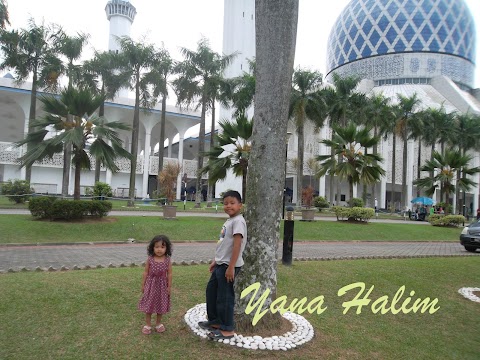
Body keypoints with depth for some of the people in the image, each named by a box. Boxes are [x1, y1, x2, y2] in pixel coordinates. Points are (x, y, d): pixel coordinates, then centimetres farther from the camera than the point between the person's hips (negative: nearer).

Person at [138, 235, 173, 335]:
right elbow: (146, 272, -4)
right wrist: (143, 284, -1)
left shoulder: (167, 260, -12)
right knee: (149, 305, 9)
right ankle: (148, 324, 27)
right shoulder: (149, 259, -12)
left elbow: (169, 274, -5)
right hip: (151, 284, 0)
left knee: (160, 304, 14)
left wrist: (169, 286, -4)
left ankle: (159, 323, 34)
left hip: (162, 285, 1)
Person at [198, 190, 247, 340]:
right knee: (211, 291, 20)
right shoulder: (229, 221, 13)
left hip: (228, 265, -10)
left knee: (225, 297, 0)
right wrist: (216, 261, 22)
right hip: (221, 264, 10)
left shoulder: (238, 221, -17)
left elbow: (237, 245, -23)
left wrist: (231, 267, -24)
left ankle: (227, 330, 15)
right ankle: (215, 321, 36)